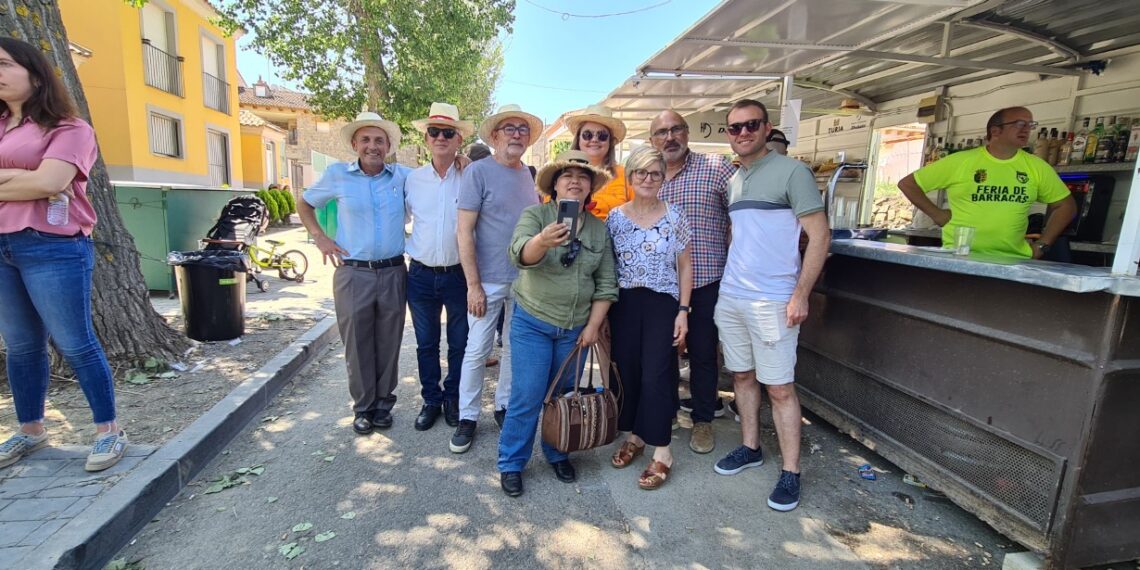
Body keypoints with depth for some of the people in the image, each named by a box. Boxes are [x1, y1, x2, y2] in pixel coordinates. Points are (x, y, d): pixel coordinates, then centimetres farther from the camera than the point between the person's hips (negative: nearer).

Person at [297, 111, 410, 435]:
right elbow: (304, 204, 16)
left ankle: (383, 403, 27)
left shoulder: (403, 176, 4)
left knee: (388, 344, 10)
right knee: (357, 344, 7)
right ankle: (363, 407, 24)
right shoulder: (337, 175, 3)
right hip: (353, 274, -1)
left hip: (393, 273, 1)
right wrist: (319, 236, 4)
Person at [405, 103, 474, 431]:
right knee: (426, 344, 14)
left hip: (459, 275, -2)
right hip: (421, 276, 2)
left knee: (459, 344, 12)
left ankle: (453, 398, 32)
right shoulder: (413, 179, 3)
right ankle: (431, 400, 31)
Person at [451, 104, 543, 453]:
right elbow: (464, 232, -10)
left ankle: (504, 406, 31)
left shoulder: (529, 174, 9)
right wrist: (473, 284, -14)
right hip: (488, 280, -5)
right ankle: (467, 417, 20)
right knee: (477, 350, 3)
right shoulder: (478, 171, -7)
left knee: (516, 349, 13)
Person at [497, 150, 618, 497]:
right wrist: (543, 241, -46)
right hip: (532, 323, -3)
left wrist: (593, 325, -1)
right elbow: (520, 255, -26)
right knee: (527, 398, 0)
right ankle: (511, 464, 20)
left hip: (575, 329, 4)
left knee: (564, 396, 15)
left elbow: (606, 283, 5)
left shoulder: (599, 229, 4)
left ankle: (557, 454, 36)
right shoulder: (535, 215, -6)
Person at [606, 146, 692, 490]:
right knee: (626, 371, 7)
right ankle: (634, 436, 28)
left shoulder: (674, 217, 0)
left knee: (655, 376, -4)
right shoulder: (615, 217, 3)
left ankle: (661, 452, 10)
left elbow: (685, 266, 3)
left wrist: (683, 311, -3)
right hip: (623, 303, 2)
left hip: (662, 304, -2)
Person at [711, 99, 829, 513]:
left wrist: (800, 295, -16)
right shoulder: (733, 180, 13)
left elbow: (819, 236, -10)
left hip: (772, 302, -6)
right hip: (730, 297, 7)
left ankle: (790, 473, 14)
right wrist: (728, 282, 14)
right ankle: (750, 449, 30)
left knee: (780, 387, 0)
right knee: (742, 375, 14)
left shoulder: (791, 172, -7)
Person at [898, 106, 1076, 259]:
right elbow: (907, 184, -1)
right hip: (959, 256, -3)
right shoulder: (960, 161, -3)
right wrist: (936, 214, -4)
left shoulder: (1037, 167, 9)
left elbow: (1065, 205, 19)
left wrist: (1042, 245, 8)